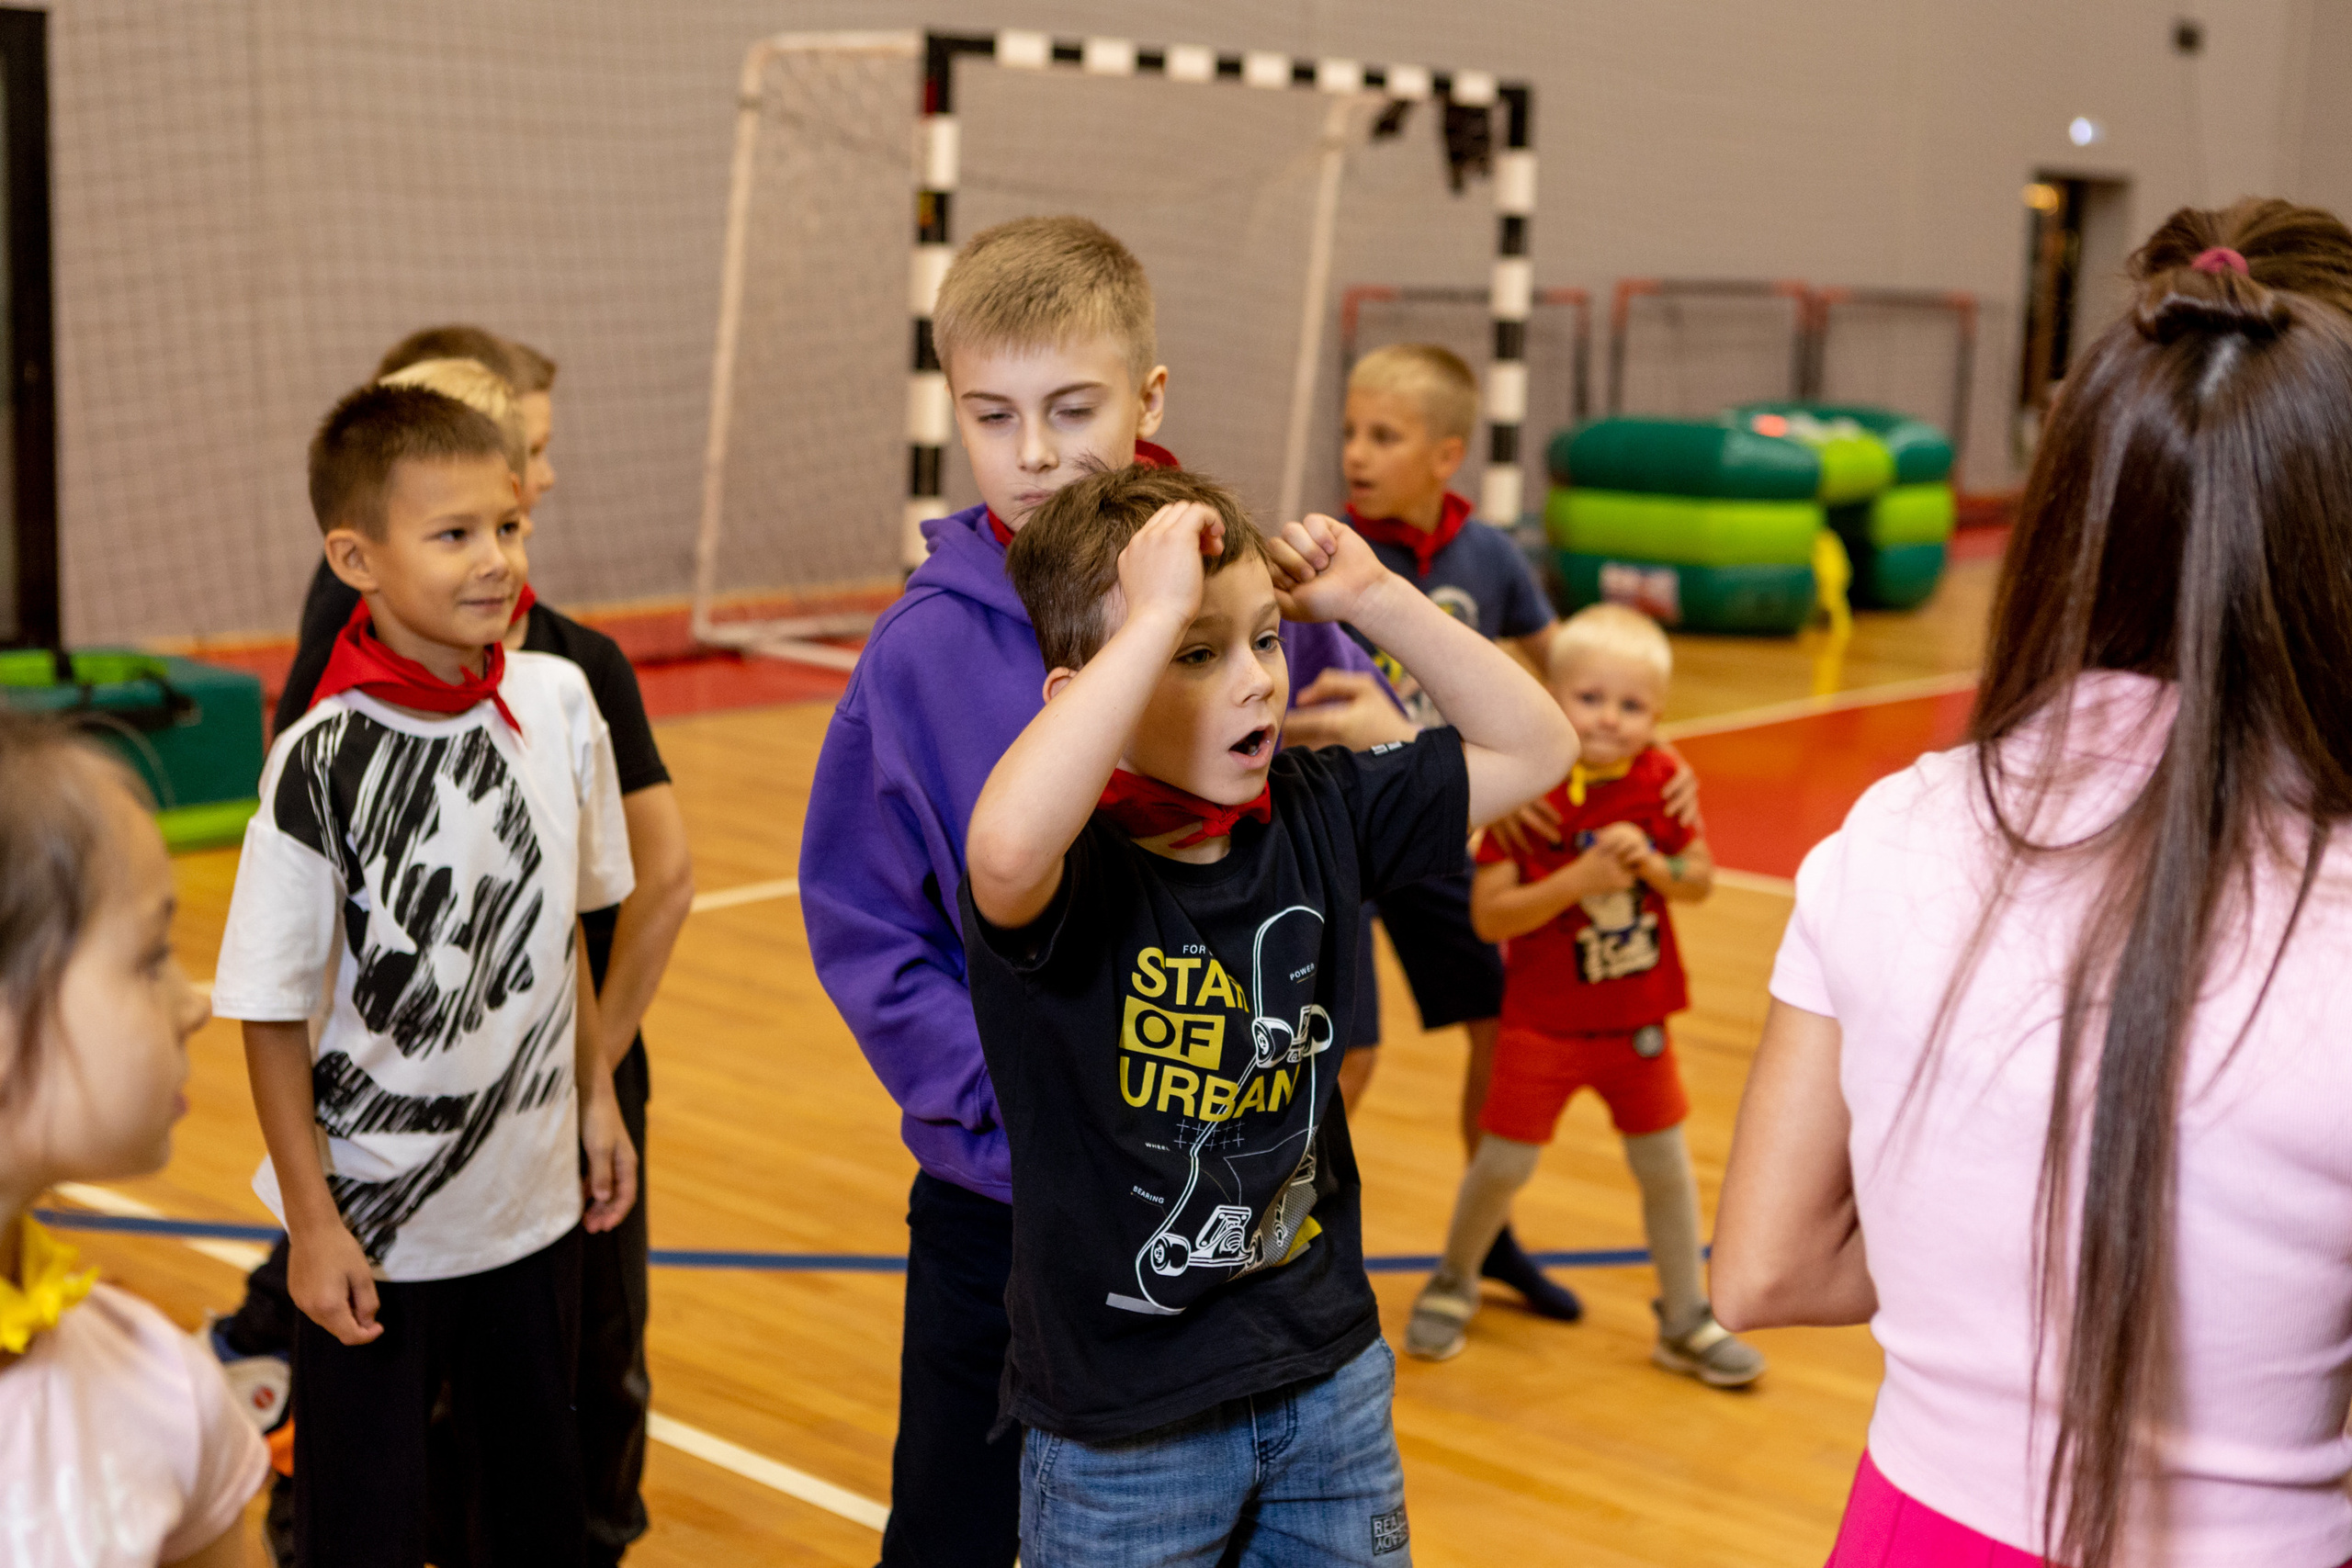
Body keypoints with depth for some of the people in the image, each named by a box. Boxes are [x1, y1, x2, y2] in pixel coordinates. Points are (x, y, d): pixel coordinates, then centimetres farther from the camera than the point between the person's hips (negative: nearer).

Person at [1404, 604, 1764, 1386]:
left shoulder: (1659, 780, -7)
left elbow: (1701, 877, 2)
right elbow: (1489, 914, -20)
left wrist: (1655, 867, -20)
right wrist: (1579, 880, -30)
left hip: (1638, 1018, 3)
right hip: (1544, 1021, -3)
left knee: (1665, 1162, 10)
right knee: (1505, 1162, 6)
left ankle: (1685, 1321, 26)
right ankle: (1454, 1281, 33)